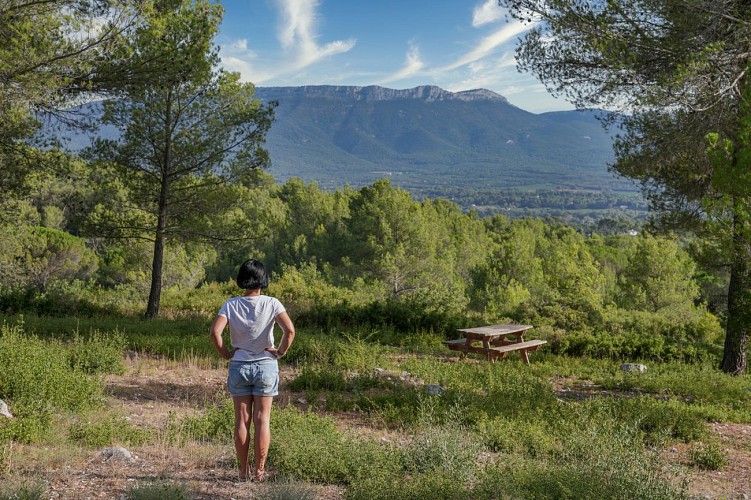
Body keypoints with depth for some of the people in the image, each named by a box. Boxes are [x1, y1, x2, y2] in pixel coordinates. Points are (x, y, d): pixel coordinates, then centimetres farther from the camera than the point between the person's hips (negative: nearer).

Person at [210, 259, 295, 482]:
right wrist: (280, 352, -5)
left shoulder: (231, 304, -5)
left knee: (242, 420, 9)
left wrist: (225, 354, -1)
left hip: (239, 366, 1)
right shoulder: (272, 304, -8)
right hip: (266, 366, -1)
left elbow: (215, 332, -15)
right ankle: (259, 471, 10)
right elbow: (290, 330, -19)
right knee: (262, 420, 6)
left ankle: (243, 471, 15)